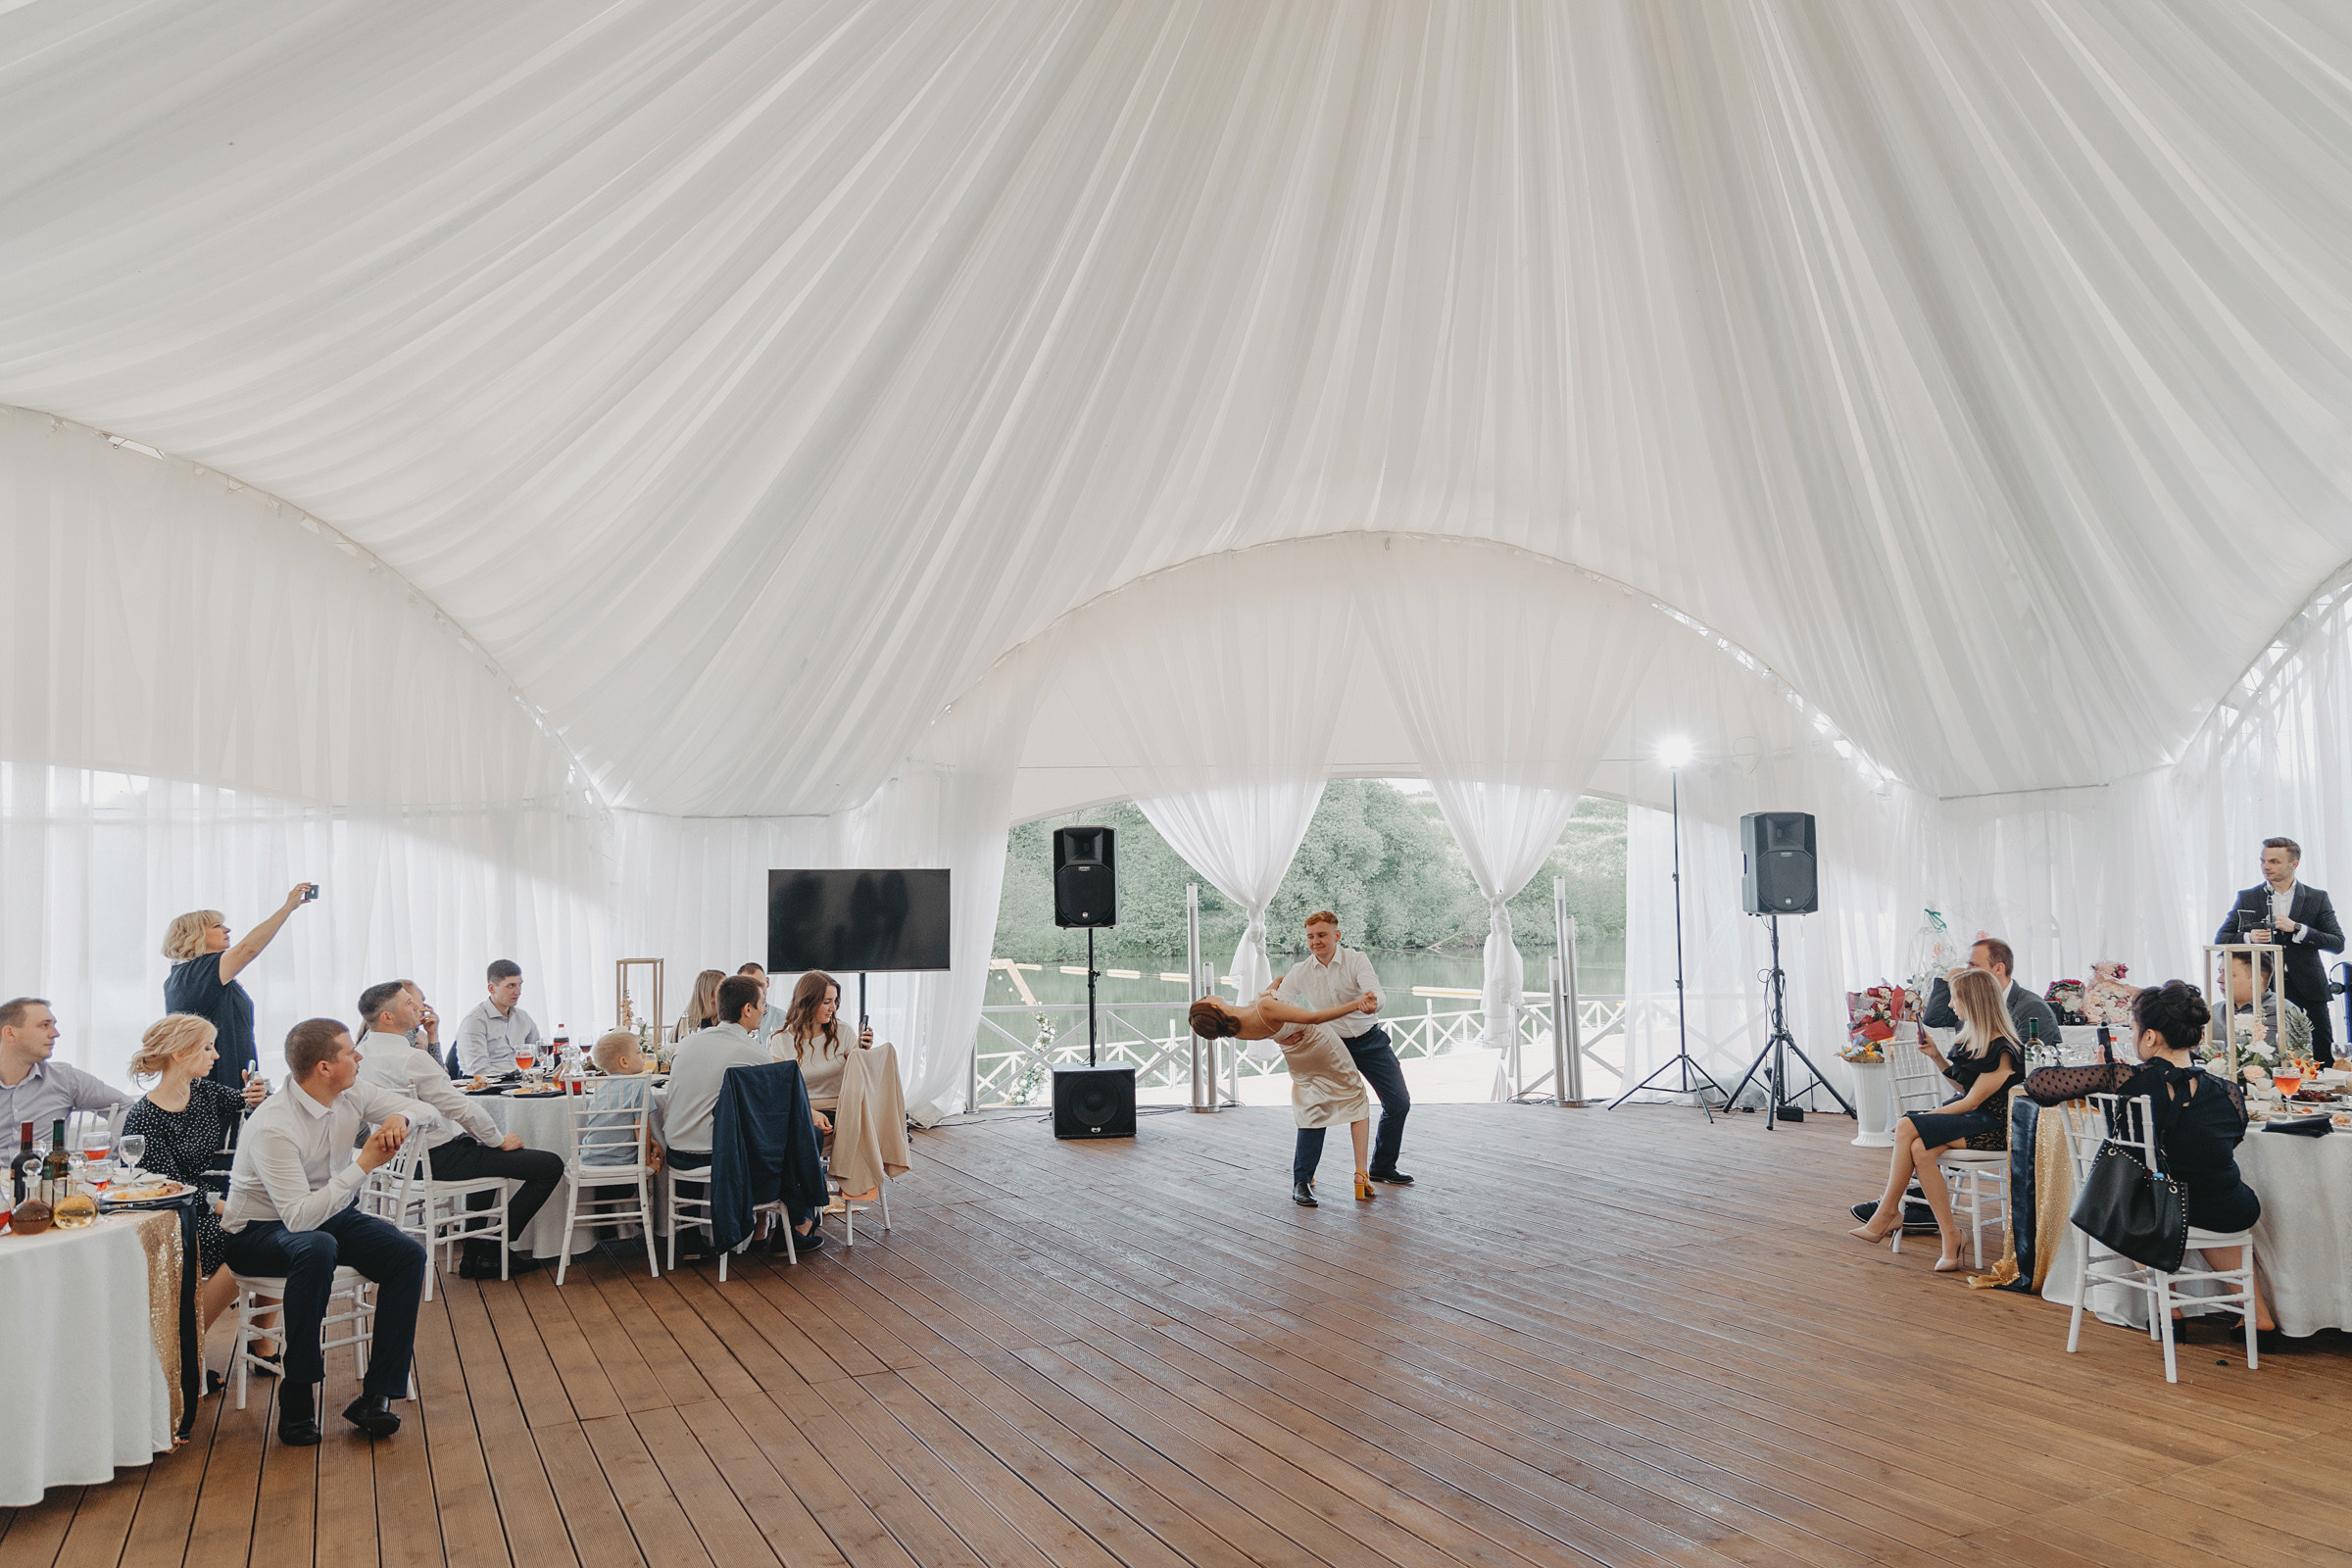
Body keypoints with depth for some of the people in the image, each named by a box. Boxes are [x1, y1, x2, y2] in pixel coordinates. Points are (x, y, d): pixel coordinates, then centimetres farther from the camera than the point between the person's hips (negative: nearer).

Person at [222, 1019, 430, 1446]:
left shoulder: (352, 1095, -6)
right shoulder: (272, 1127, -27)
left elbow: (417, 1107, 10)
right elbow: (299, 1217, -33)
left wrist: (399, 1118, -15)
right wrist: (363, 1165, -29)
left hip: (332, 1215, 7)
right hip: (262, 1230, -6)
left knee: (408, 1254, -20)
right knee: (317, 1249, -41)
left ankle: (376, 1395, -18)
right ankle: (297, 1397, -28)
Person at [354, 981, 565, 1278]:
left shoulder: (363, 1053, 4)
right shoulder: (412, 1059, -25)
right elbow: (463, 1109, -20)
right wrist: (500, 1140, -6)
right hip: (439, 1159, -10)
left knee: (484, 1151, 39)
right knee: (551, 1165, -9)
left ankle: (475, 1253, 33)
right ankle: (494, 1249, 6)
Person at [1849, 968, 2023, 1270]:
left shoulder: (2002, 1050, -16)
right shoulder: (1970, 1037, 11)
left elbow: (1973, 1101, -17)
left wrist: (1925, 1117, -15)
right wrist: (1936, 1056, 9)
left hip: (1994, 1126, -8)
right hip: (1967, 1116, 8)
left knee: (1908, 1128, -28)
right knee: (1921, 1150, -24)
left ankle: (1888, 1212, -18)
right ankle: (1949, 1237, -21)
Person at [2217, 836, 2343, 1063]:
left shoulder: (2317, 898, 6)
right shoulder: (2247, 898, 7)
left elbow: (2338, 943, -3)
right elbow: (2221, 939, 8)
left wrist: (2296, 929, -15)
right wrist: (2248, 937, -12)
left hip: (2306, 990, 0)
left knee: (2323, 1053, 3)